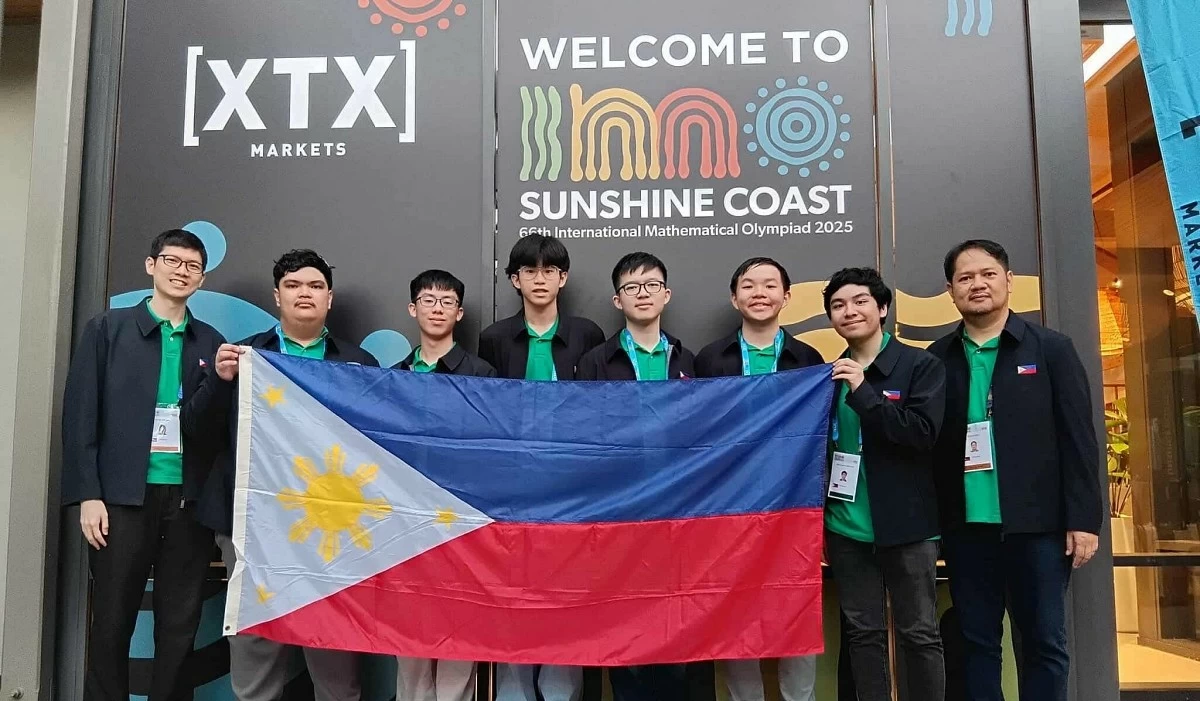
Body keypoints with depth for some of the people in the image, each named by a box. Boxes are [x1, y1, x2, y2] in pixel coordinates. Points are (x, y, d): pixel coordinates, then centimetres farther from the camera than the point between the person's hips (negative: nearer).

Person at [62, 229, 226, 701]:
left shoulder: (212, 343, 11)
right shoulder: (108, 329, 5)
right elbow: (81, 414, 0)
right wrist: (87, 493, -7)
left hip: (190, 498, 2)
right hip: (125, 495, -2)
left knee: (180, 626, 6)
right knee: (112, 622, 5)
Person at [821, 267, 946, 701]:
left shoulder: (922, 366, -3)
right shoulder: (829, 375, 8)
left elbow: (924, 433, -16)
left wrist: (862, 391, -18)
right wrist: (816, 523, 12)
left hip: (906, 524, -3)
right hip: (846, 528, 4)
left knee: (919, 632, 6)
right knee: (862, 632, 10)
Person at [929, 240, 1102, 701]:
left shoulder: (1051, 349, 1)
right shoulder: (937, 360, 5)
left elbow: (1078, 439, -2)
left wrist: (1084, 518, -7)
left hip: (1038, 523, -1)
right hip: (966, 526, 2)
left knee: (1044, 642, 8)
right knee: (977, 642, 10)